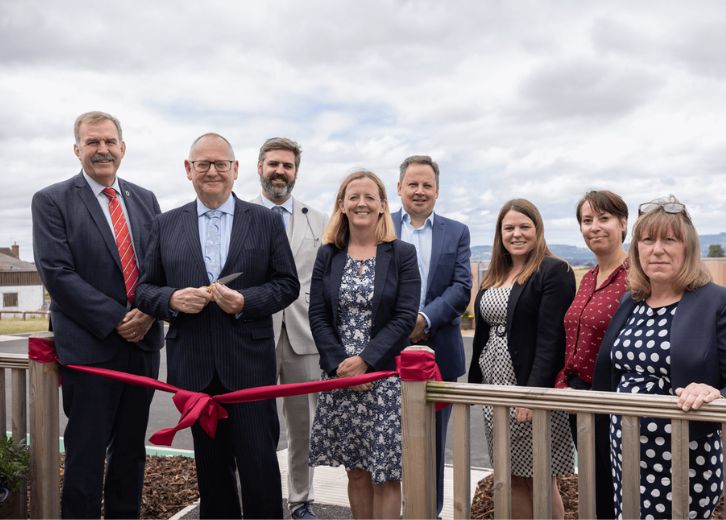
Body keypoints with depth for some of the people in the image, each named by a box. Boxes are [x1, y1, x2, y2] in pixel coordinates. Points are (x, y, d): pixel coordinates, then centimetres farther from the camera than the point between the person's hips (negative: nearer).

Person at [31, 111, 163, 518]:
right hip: (90, 347, -4)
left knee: (131, 451, 15)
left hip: (143, 343, 5)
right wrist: (116, 320, -15)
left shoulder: (145, 200, 11)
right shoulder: (52, 201, -3)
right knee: (86, 455, 5)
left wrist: (150, 311, -10)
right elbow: (57, 272, -11)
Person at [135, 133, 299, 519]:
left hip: (249, 365, -2)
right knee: (210, 467, 15)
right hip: (193, 367, 2)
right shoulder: (166, 225, 8)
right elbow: (145, 288, 9)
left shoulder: (266, 221, 4)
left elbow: (287, 285, 2)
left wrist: (245, 301, -15)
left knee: (259, 464, 3)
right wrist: (172, 299, -12)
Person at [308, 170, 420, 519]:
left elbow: (405, 317, -8)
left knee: (385, 472, 2)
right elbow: (318, 316, 2)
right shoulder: (328, 255, 7)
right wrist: (339, 364, -10)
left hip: (386, 377, -2)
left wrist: (365, 361, -15)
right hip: (340, 377, 3)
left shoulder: (402, 254, -1)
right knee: (356, 471, 12)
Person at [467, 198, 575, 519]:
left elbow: (551, 339, -15)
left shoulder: (554, 272, -8)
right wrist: (473, 384, 14)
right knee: (509, 478, 12)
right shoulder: (494, 276, 14)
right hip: (495, 391, 7)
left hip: (534, 392, -7)